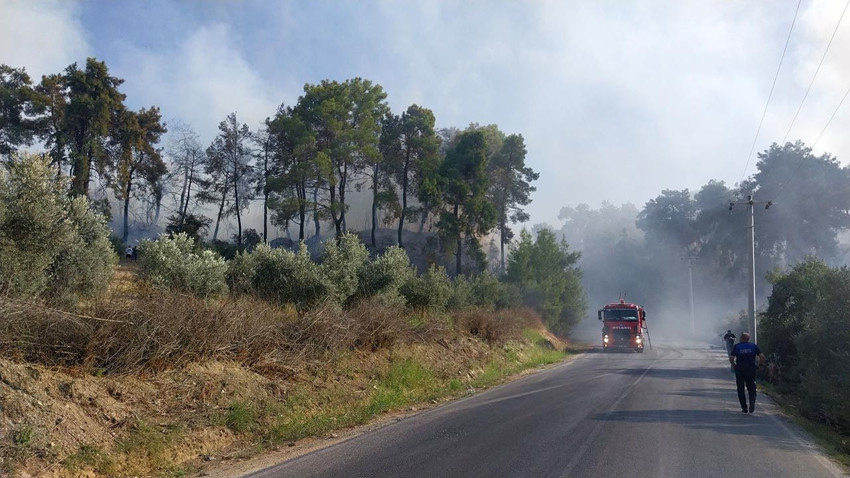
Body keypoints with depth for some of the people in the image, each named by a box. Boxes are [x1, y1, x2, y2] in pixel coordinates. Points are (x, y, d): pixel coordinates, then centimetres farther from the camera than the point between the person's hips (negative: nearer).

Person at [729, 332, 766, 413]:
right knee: (751, 388, 12)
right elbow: (762, 357, -6)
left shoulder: (736, 346, 0)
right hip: (751, 370, 1)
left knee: (740, 389, 9)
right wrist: (758, 365, 7)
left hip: (740, 370, -1)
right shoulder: (753, 346, 4)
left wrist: (734, 365, 6)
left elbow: (731, 359, -10)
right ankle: (752, 401, -15)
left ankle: (744, 408, 7)